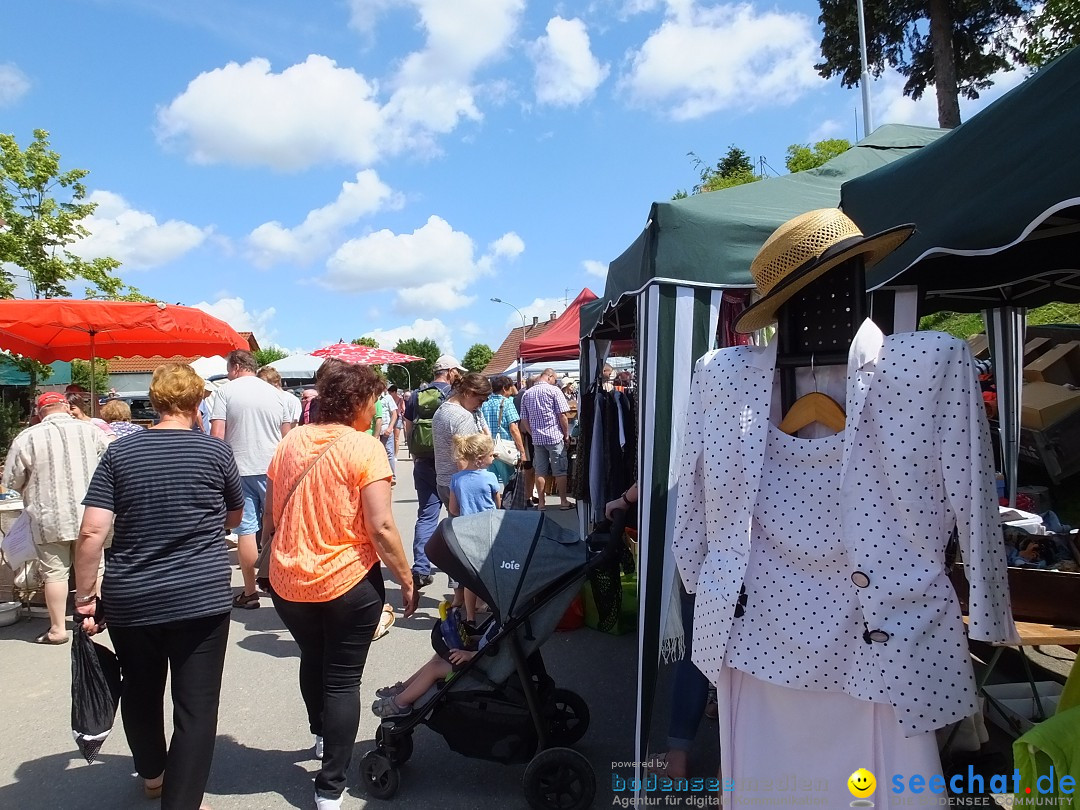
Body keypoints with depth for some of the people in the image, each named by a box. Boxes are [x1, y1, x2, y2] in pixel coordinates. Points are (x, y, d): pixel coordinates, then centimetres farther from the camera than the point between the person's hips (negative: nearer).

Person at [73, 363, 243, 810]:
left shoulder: (119, 452, 0)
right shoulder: (215, 451, -3)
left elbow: (92, 531, -7)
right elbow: (234, 516, 12)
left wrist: (84, 597, 1)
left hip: (130, 601, 4)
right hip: (202, 598, -3)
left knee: (140, 691, 26)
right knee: (196, 706, 6)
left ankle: (152, 774, 48)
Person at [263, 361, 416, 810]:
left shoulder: (289, 443, 2)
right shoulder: (364, 446, -15)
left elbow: (270, 516, 11)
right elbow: (381, 527, -20)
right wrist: (407, 581, -10)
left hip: (288, 582, 6)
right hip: (349, 582, -6)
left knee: (312, 660, 28)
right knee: (343, 680, 9)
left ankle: (321, 735, 49)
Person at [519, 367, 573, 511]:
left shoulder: (527, 394, 8)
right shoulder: (554, 390, -7)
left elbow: (524, 419, 9)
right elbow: (562, 415, -10)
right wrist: (566, 435, -1)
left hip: (537, 438, 5)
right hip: (555, 436, -4)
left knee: (540, 471, 8)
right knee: (560, 471, 4)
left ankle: (541, 503, 13)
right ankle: (563, 502, 8)